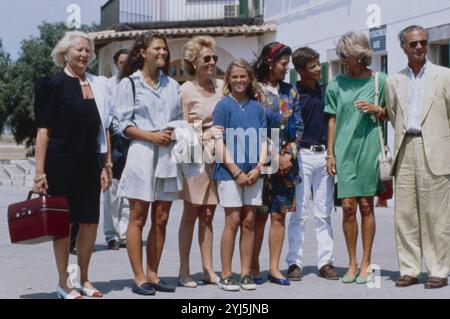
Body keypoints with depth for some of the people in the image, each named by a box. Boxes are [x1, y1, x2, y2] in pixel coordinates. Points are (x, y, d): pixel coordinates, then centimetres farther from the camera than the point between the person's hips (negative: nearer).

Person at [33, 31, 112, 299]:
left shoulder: (98, 85, 12)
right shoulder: (54, 85, -4)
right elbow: (44, 130, -7)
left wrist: (107, 165, 10)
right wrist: (40, 171, -12)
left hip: (89, 164, 5)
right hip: (61, 163, -5)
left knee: (91, 222, 7)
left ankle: (84, 279, 22)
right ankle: (63, 283, 13)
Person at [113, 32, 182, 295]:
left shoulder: (172, 85, 16)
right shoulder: (129, 83, 2)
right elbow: (123, 124, -3)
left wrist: (175, 134, -1)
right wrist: (152, 136, -14)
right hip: (142, 153, -5)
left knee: (161, 219, 6)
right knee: (138, 218, -2)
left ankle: (153, 275, 14)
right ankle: (139, 278, 3)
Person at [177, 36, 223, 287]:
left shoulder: (221, 86, 9)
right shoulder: (187, 90, -5)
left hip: (218, 154, 4)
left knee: (208, 214, 9)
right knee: (191, 213, 2)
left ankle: (208, 270, 14)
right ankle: (184, 271, 8)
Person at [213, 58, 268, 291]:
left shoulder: (257, 107, 10)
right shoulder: (223, 106, -2)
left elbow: (263, 141, 9)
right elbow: (219, 143, -7)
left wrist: (257, 168, -6)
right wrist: (237, 172, -12)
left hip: (253, 173, 4)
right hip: (229, 172, -4)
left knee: (249, 222, 5)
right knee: (233, 221, -4)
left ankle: (246, 273, 12)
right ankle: (226, 275, 3)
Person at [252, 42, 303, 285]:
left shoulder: (290, 91, 12)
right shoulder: (254, 90, -4)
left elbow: (298, 127, 12)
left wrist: (289, 154, -2)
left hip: (286, 161, 5)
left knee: (279, 215, 4)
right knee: (259, 216, -2)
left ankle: (274, 268, 10)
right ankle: (254, 268, 7)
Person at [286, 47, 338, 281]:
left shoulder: (325, 91, 11)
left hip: (324, 154, 5)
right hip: (302, 154, -5)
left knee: (324, 213, 7)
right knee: (299, 212, -2)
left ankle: (325, 262, 12)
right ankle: (294, 262, 4)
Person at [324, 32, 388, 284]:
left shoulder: (379, 80, 3)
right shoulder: (336, 84, 8)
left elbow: (391, 114, 11)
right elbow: (333, 121, 10)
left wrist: (376, 109, -10)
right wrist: (330, 153, 5)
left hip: (369, 147, -1)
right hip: (344, 149, 2)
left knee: (366, 206, 2)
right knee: (348, 206, -1)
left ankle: (366, 263, 10)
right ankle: (352, 263, 10)